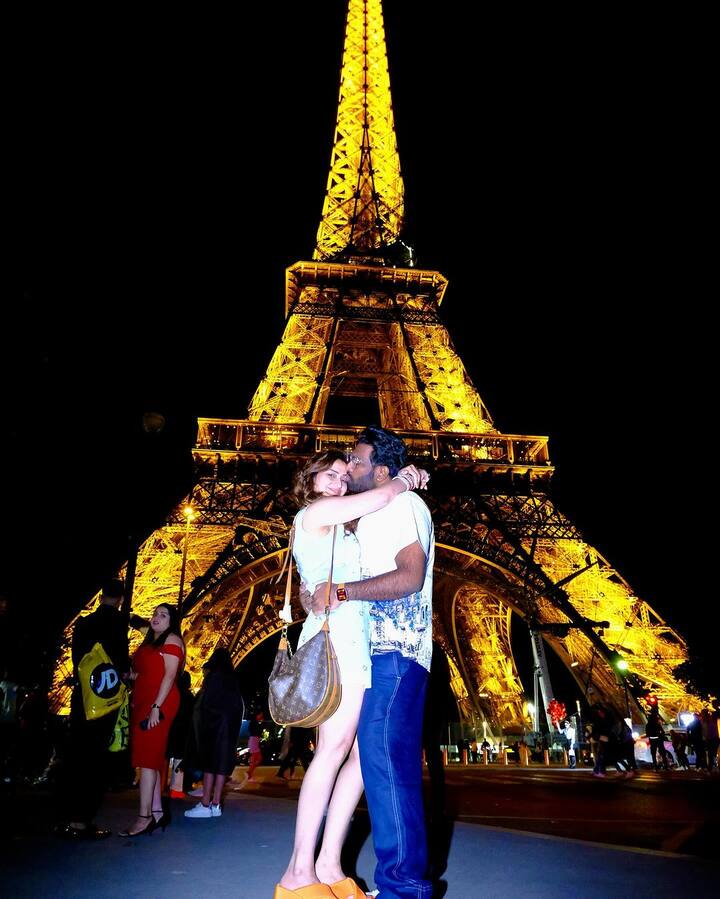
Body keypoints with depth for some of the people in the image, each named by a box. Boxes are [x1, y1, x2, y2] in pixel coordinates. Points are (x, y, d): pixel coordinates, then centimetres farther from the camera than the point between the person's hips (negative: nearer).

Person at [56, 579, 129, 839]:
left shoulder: (82, 622, 10)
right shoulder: (118, 620, -9)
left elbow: (77, 657, 14)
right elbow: (120, 654, -16)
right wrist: (125, 672, 3)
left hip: (82, 693, 6)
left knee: (75, 755, 12)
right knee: (96, 758, 0)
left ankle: (67, 818, 19)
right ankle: (82, 820, 1)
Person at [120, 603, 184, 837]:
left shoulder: (171, 639, -2)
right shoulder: (149, 642, 22)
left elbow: (169, 675, -12)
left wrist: (156, 707, -19)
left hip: (159, 703, -8)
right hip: (141, 703, 8)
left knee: (147, 758, -10)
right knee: (151, 758, 7)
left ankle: (144, 816, -8)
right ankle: (156, 812, 10)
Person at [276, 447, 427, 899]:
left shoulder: (341, 531, 27)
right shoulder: (314, 513, 2)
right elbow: (382, 496, -6)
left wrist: (408, 486, 19)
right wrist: (403, 478, 12)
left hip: (358, 641, 9)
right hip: (336, 635, -9)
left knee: (366, 751, 2)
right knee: (336, 745, -14)